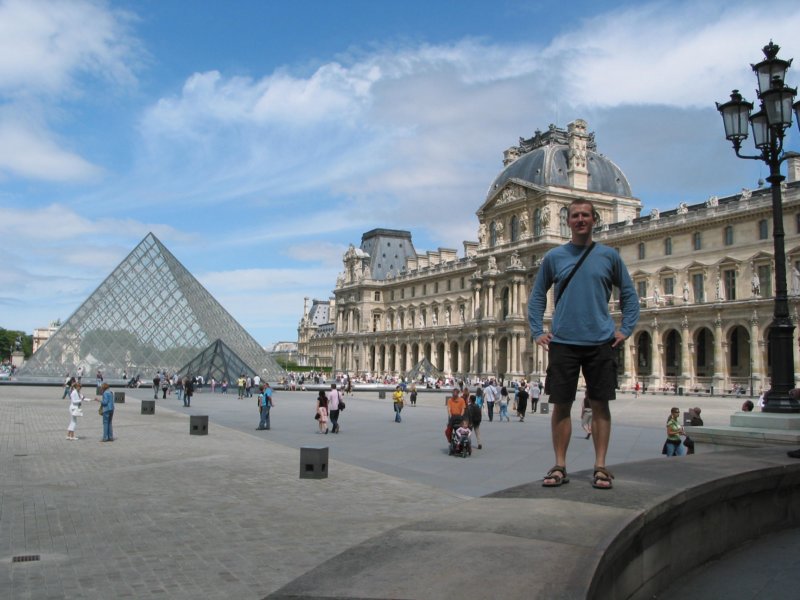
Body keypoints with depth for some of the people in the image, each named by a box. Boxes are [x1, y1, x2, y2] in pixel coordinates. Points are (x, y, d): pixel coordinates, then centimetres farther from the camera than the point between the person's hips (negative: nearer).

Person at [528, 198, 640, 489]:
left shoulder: (609, 255, 5)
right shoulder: (554, 257, 6)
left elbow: (629, 294, 11)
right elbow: (537, 296, 11)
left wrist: (626, 329, 1)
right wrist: (538, 331, 2)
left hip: (601, 342, 0)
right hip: (563, 342, 0)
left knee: (600, 404, 4)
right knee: (561, 404, 2)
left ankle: (600, 467, 12)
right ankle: (559, 466, 11)